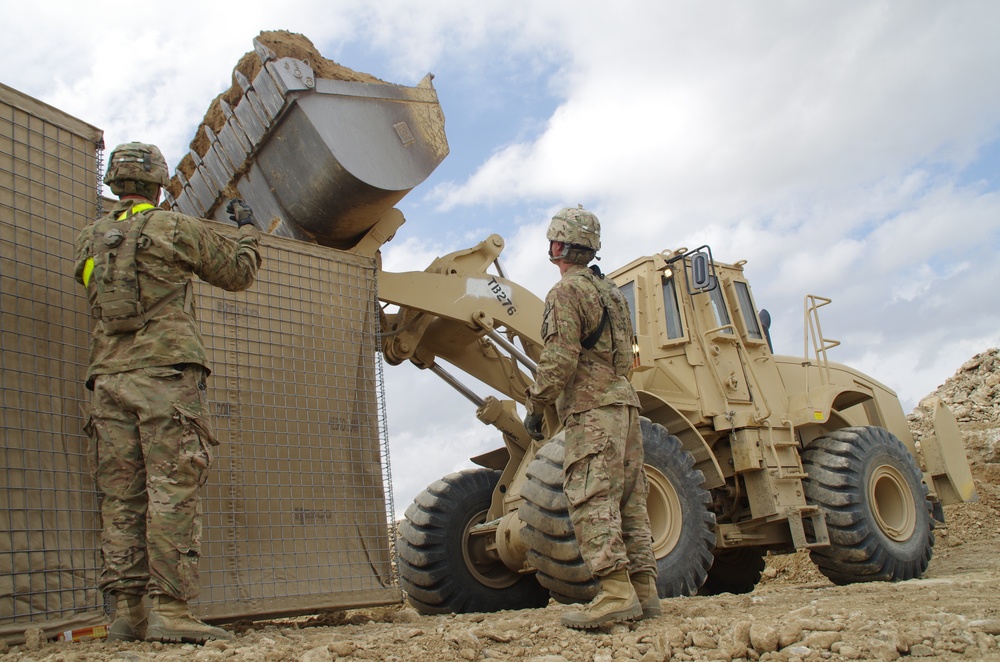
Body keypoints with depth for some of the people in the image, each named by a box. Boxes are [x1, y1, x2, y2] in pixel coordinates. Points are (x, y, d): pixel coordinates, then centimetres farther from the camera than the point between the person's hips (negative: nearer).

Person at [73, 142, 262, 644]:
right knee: (173, 491, -8)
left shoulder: (89, 239, 16)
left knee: (120, 498, 5)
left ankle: (127, 611, 6)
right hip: (166, 374, -5)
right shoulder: (176, 228, 2)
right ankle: (170, 610, -12)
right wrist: (247, 229, 27)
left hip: (109, 379, 6)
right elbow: (238, 272, 9)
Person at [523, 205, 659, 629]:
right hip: (624, 403, 9)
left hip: (592, 408, -9)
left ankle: (617, 593, -17)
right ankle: (644, 590, 9)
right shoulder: (611, 291, 22)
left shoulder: (567, 291, -6)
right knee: (628, 502, 8)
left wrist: (536, 406, -8)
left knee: (591, 500, -11)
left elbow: (559, 359, -15)